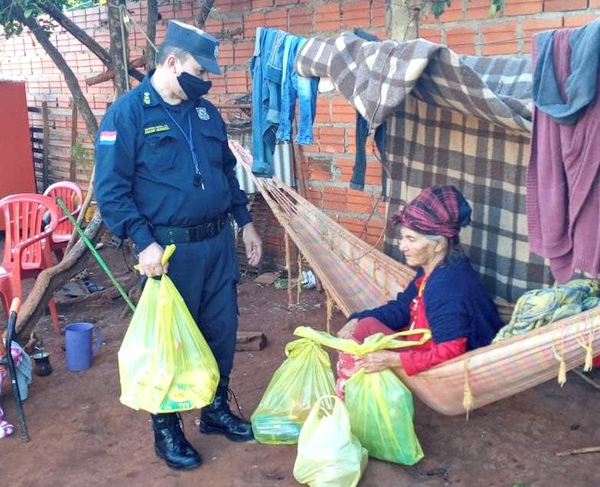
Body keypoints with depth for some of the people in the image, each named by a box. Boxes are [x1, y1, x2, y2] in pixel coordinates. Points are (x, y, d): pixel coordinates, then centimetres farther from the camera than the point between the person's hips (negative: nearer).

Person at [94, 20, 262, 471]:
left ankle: (216, 409, 35)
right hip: (169, 249, -6)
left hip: (218, 242, 6)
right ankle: (166, 428, 25)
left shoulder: (206, 111, 10)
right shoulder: (128, 112, -10)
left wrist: (245, 222, 16)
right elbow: (110, 190, -14)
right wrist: (144, 243, -22)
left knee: (222, 330, 14)